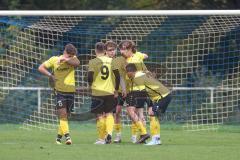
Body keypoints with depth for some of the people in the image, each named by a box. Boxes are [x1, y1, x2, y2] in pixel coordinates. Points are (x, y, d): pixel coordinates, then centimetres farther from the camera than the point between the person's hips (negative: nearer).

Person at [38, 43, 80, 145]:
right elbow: (41, 68, 1)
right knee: (62, 114, -15)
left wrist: (65, 59, -30)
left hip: (70, 92, 3)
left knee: (65, 116, 10)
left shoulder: (72, 59, 2)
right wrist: (50, 75, -12)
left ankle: (59, 137, 22)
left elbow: (77, 63, -21)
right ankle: (67, 136, -21)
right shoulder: (54, 60, -2)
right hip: (59, 91, -3)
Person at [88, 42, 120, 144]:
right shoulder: (111, 61, 1)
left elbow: (90, 77, -10)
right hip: (110, 92, 2)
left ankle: (101, 138, 8)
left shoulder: (93, 62, -6)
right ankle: (109, 132, -8)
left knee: (100, 116, 5)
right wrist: (116, 89, 10)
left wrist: (91, 85, 11)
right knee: (109, 113, 14)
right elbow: (117, 75, -1)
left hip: (97, 92, -2)